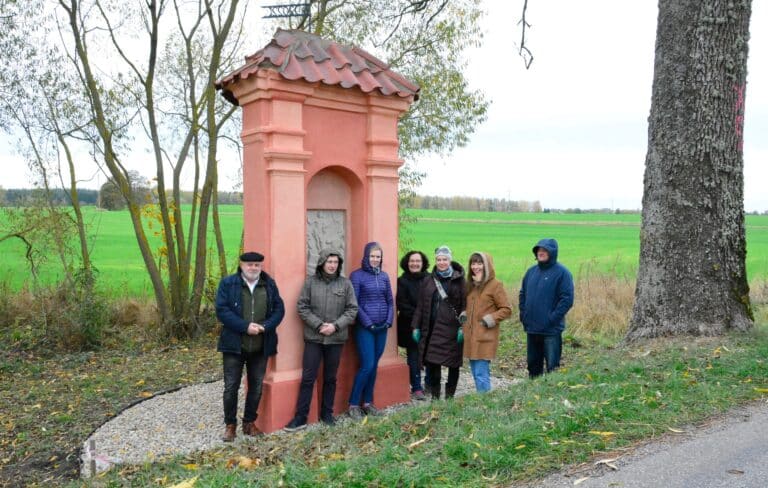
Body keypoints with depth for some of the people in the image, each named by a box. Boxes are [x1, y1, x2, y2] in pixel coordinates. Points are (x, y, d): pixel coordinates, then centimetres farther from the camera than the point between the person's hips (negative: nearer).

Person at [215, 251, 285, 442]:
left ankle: (249, 422, 28)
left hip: (261, 346, 3)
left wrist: (264, 326, -16)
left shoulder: (270, 284, 4)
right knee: (231, 387, 4)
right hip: (235, 345, -2)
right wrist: (245, 326, -21)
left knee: (256, 386, 12)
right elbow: (221, 310, -12)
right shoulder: (228, 283, -4)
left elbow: (279, 309, 2)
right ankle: (230, 425, 20)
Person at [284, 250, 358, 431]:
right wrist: (319, 325, -13)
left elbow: (352, 309, -1)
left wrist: (336, 325, -13)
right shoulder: (310, 282, -2)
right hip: (313, 337, -1)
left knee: (330, 378, 13)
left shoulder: (345, 283, 0)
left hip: (336, 339, 1)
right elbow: (302, 307, -4)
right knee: (307, 378, 1)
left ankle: (327, 413, 26)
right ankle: (300, 417, 9)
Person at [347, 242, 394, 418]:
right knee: (367, 366, -8)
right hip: (365, 328, -5)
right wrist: (368, 323, -14)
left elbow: (390, 301, 12)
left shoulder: (384, 275, 9)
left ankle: (367, 402, 21)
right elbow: (354, 303, -11)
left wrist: (389, 321, -1)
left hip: (382, 328, 5)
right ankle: (353, 403, 6)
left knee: (374, 366, 10)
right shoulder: (357, 275, -7)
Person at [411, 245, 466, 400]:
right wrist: (416, 327, 7)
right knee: (431, 362, 0)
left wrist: (463, 327, -9)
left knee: (453, 364, 3)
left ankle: (450, 396, 18)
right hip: (432, 329, 2)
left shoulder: (459, 280, 1)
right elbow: (420, 306, 12)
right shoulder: (428, 281, 10)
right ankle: (435, 396, 13)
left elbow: (464, 305, -2)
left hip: (452, 328, -2)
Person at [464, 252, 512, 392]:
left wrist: (490, 319, -15)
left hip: (484, 339, -7)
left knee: (481, 375, -10)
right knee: (476, 374, 11)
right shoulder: (471, 285, 16)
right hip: (470, 338, 7)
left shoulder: (495, 285, -5)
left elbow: (507, 310, -5)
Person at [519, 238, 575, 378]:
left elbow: (567, 299, -14)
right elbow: (523, 294, 19)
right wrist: (523, 314, 7)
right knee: (533, 365, 16)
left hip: (551, 330, -6)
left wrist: (552, 319, -17)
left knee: (552, 366, -1)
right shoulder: (531, 271, 10)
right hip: (531, 329, 6)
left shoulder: (562, 272, -8)